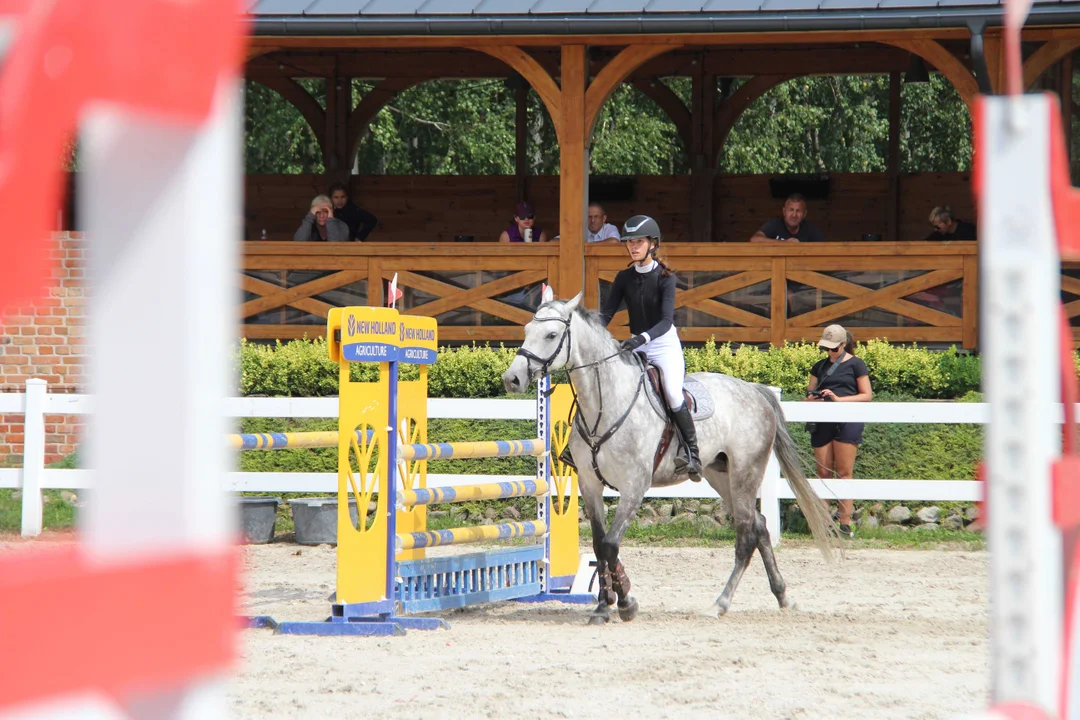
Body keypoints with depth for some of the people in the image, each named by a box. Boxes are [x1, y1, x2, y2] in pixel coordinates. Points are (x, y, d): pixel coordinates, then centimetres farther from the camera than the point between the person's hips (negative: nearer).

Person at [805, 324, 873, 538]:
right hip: (823, 422, 5)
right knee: (823, 473, 3)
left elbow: (866, 395, -2)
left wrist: (838, 398, -13)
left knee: (844, 472, -7)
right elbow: (809, 394, 20)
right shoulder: (820, 366, 16)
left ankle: (845, 523, -7)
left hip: (847, 421, -5)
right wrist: (812, 398, -6)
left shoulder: (855, 364, 2)